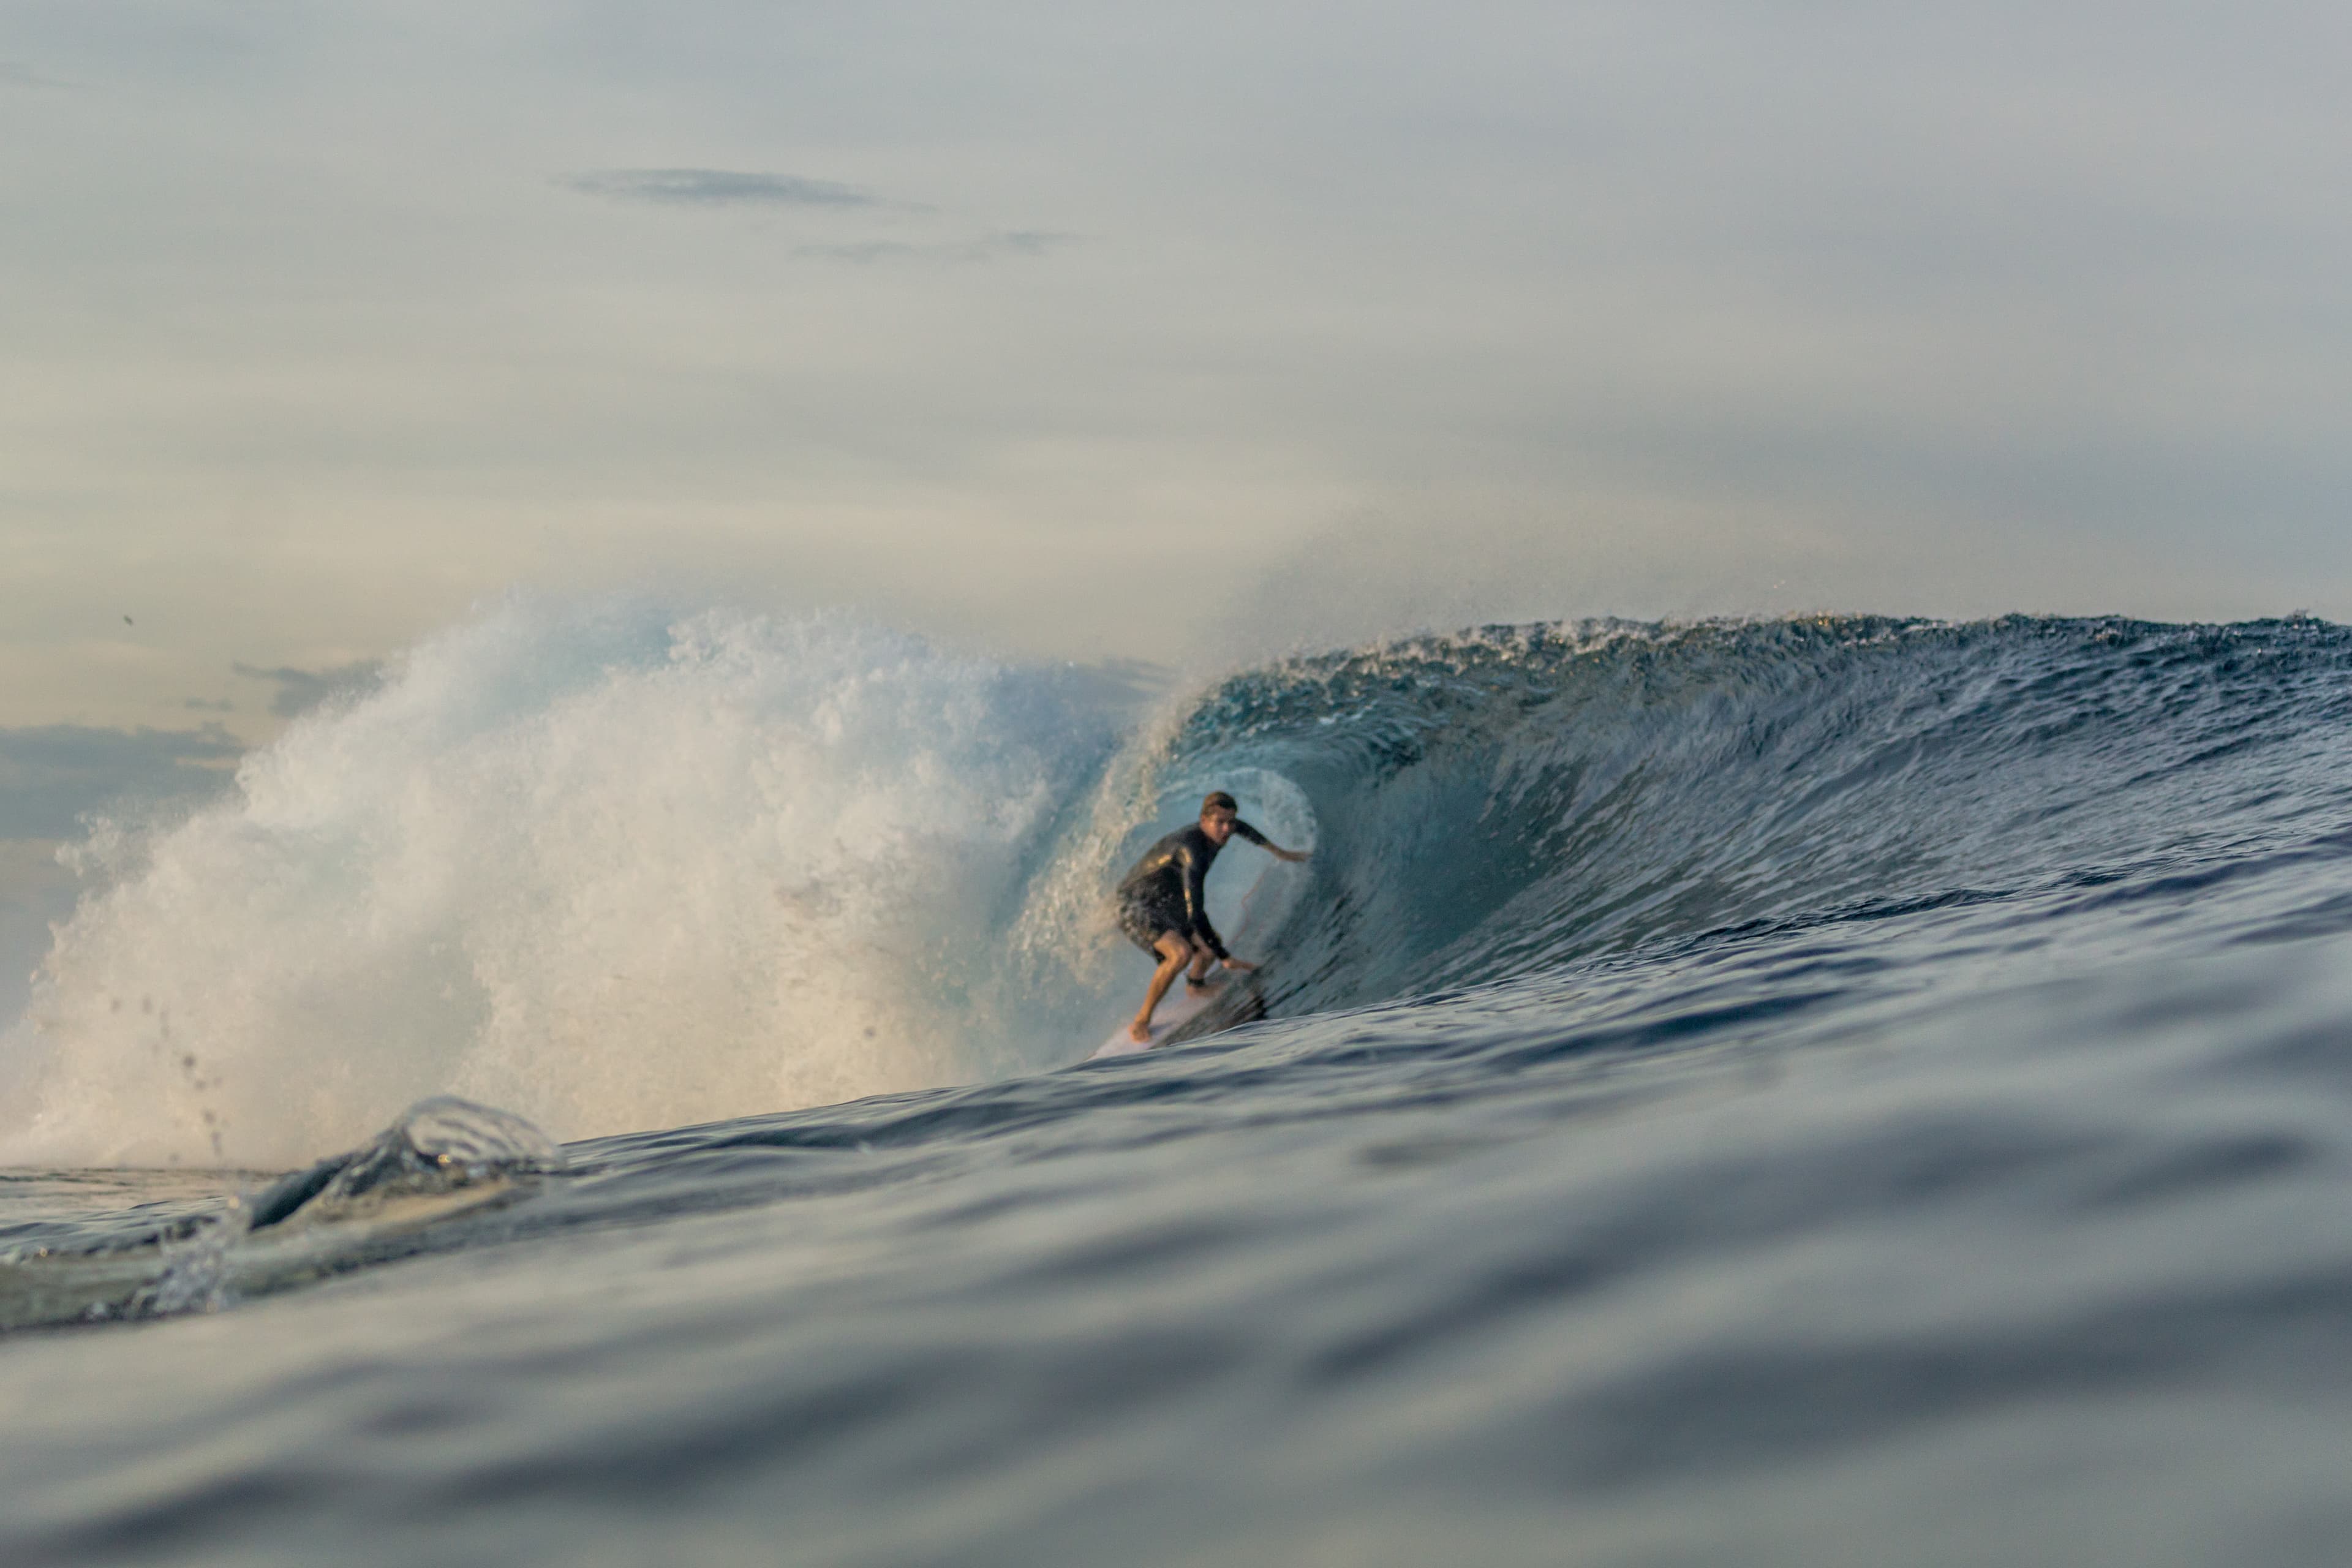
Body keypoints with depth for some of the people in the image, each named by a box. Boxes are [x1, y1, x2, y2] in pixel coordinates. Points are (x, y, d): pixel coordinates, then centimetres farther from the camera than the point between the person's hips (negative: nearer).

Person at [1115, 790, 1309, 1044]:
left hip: (1164, 904, 9)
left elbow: (1243, 828, 21)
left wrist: (1280, 853, 29)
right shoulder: (1193, 852, -36)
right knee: (1180, 953, -30)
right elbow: (1195, 913, -39)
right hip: (1135, 907, -9)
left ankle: (1196, 985, 50)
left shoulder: (1216, 831, -7)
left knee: (1210, 946, 17)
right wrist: (1226, 959, -36)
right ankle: (1141, 1023, -16)